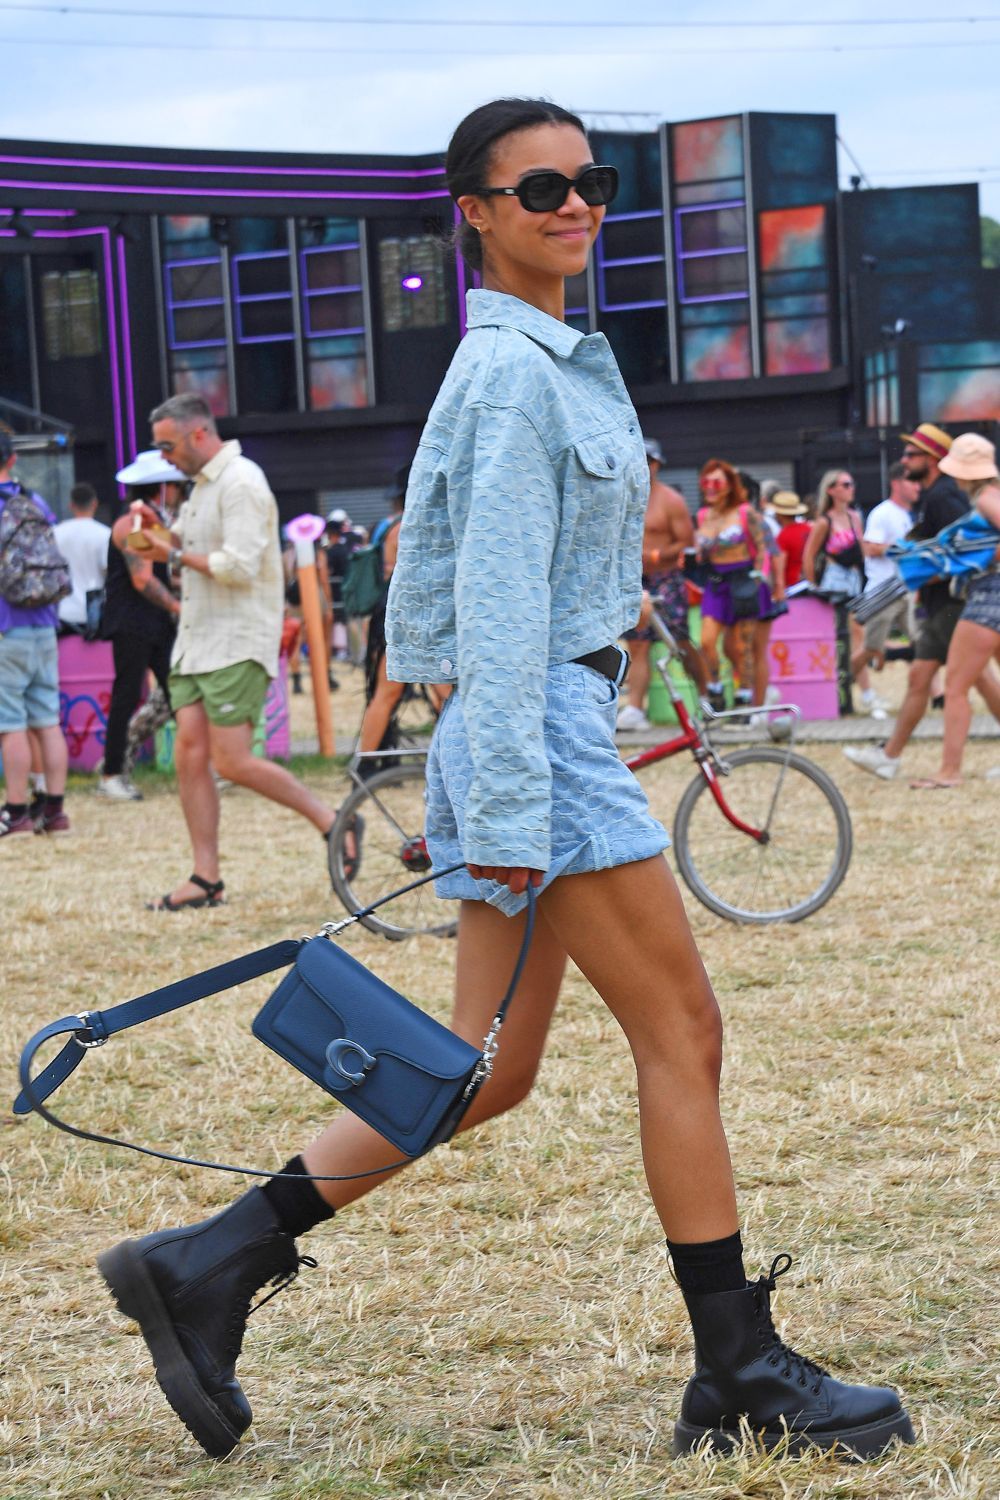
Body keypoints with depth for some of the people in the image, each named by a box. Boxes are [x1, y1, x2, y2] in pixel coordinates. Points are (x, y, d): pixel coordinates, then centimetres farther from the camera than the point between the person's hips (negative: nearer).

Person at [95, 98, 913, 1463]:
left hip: (548, 726, 10)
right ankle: (742, 1373, 4)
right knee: (682, 1033, -4)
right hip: (539, 730, -10)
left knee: (491, 1070, 8)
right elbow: (497, 599, -18)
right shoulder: (512, 373, -12)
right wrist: (510, 805, -23)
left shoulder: (552, 361, 19)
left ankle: (206, 1269, 10)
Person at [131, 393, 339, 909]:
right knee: (190, 753, 1)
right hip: (197, 639, 10)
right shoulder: (204, 484, 19)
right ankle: (206, 880, 3)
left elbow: (239, 566, -22)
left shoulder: (241, 483, -14)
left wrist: (178, 555, -11)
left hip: (237, 643, -10)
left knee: (232, 761, -12)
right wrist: (160, 530, 8)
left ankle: (332, 823, 2)